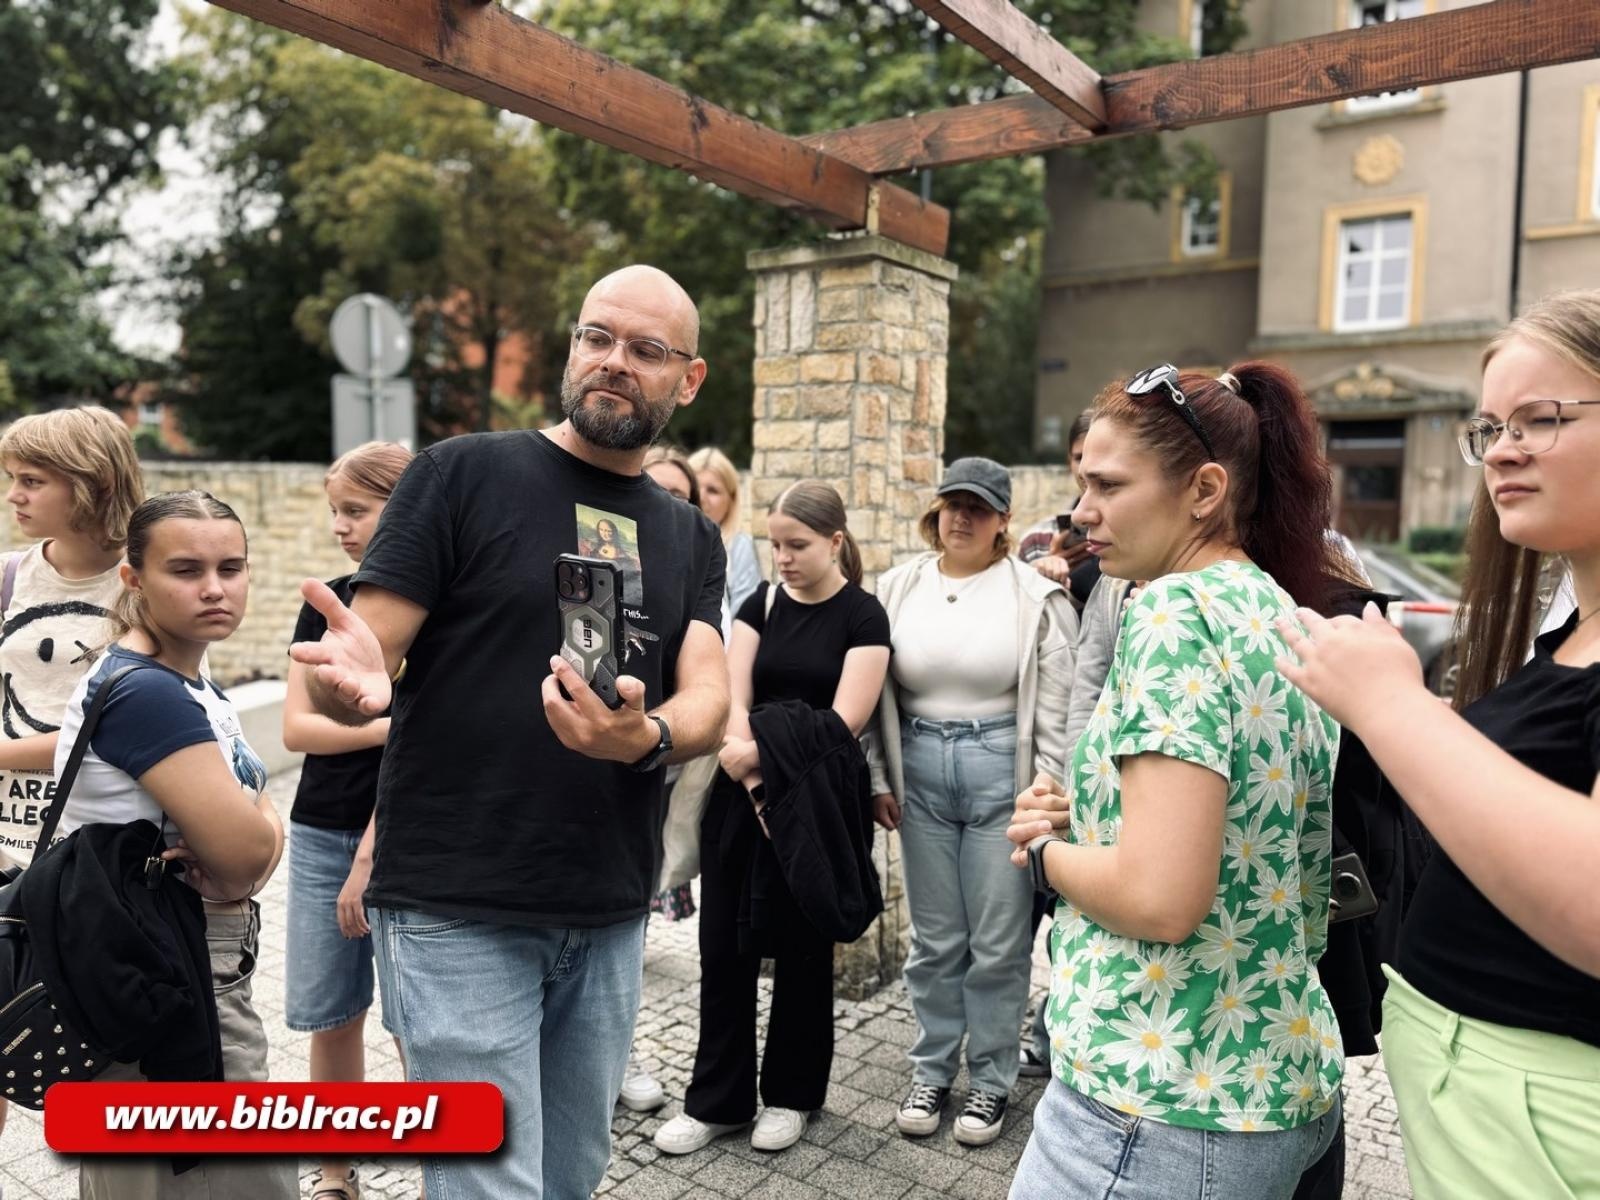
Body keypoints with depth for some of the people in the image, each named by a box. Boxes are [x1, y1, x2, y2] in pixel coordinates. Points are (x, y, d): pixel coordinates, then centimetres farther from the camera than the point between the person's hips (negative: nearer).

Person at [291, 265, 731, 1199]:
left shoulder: (692, 540, 8)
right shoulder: (464, 474, -5)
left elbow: (709, 698, -4)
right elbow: (362, 658, -8)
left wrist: (644, 736, -26)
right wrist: (355, 681, -32)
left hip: (611, 917, 5)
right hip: (458, 911, -4)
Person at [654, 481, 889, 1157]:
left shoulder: (862, 616, -5)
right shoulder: (761, 605, 7)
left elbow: (845, 720, -13)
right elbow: (733, 699, -1)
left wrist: (761, 753, -14)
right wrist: (755, 779, -15)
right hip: (742, 794, 4)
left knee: (802, 947, 8)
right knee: (723, 945, 5)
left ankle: (791, 1094, 27)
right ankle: (717, 1099, 21)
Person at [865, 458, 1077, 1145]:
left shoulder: (1037, 596, -4)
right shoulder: (899, 588, 5)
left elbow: (1055, 711, -3)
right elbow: (879, 694, 7)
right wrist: (878, 779, 5)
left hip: (1002, 770, -2)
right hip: (920, 770, 3)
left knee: (998, 942, 6)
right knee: (934, 938, 13)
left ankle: (991, 1081, 25)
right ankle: (931, 1072, 29)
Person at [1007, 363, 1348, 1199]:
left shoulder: (1179, 607, -18)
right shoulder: (1281, 613, 9)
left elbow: (1160, 897, -26)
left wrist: (1046, 850, -8)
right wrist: (1088, 816, 7)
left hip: (1160, 1093, -9)